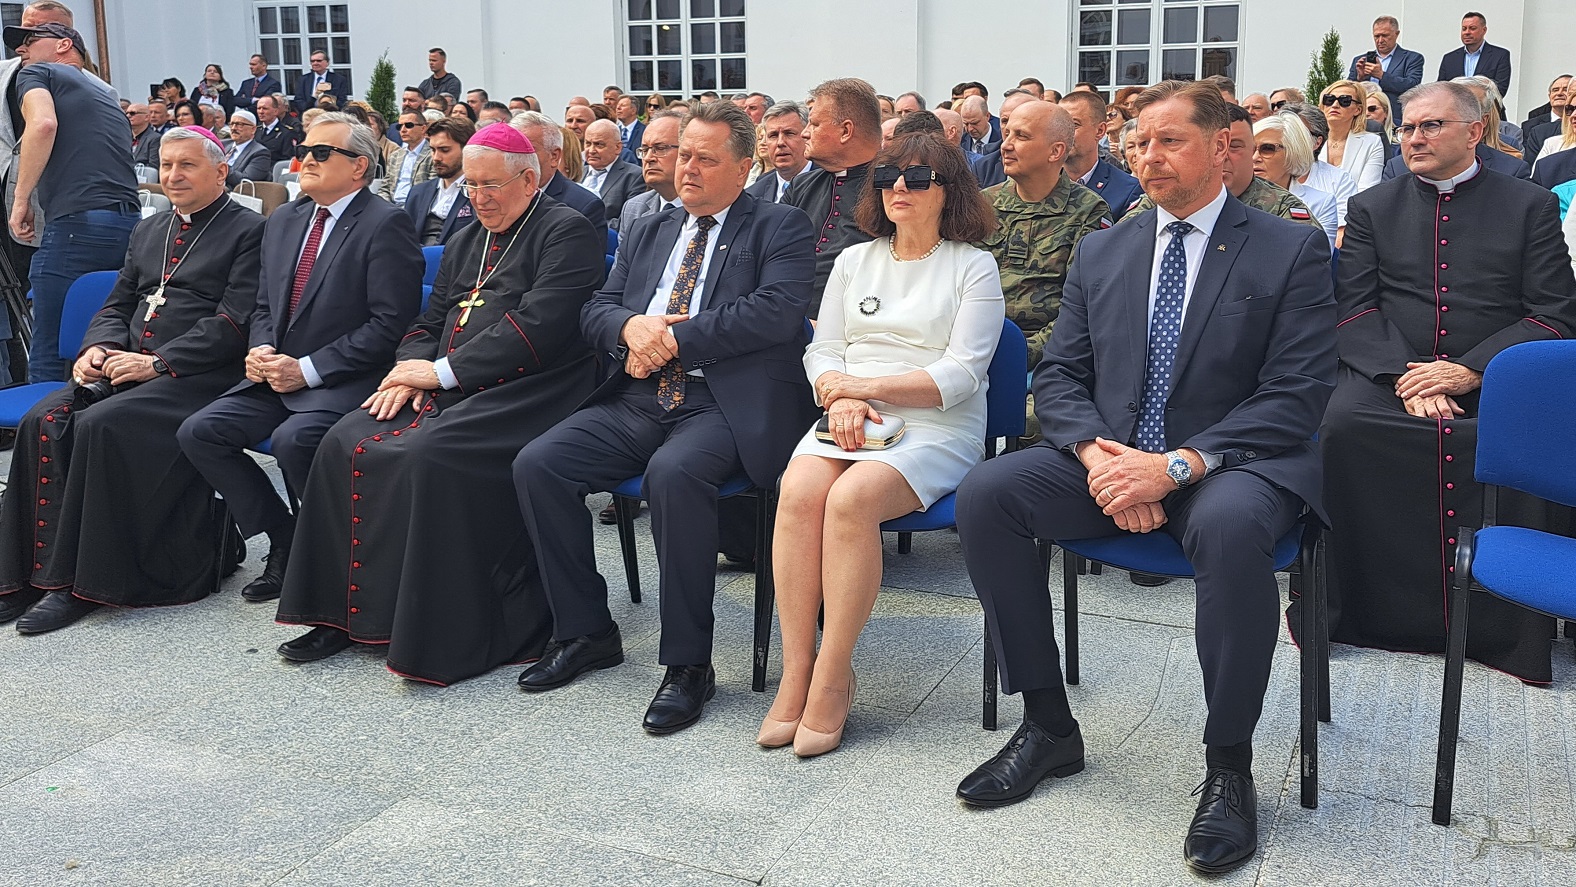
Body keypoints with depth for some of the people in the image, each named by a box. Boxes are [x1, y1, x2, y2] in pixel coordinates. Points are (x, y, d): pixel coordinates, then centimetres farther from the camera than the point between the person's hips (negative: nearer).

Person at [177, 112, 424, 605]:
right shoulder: (283, 220, 16)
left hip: (346, 380, -8)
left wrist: (307, 369, -17)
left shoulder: (386, 225, -9)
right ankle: (286, 542, 3)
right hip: (278, 375, 8)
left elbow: (390, 324, -16)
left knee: (293, 439, -33)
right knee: (198, 431, -9)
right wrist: (261, 349, -1)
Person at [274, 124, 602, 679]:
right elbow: (430, 320, 24)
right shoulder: (465, 242, 24)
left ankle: (444, 635, -23)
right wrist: (413, 369, 0)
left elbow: (538, 325, -16)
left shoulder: (566, 232, -2)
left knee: (430, 454, -32)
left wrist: (444, 371, -15)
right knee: (346, 443, -11)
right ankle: (347, 615, -5)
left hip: (521, 391, -8)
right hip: (450, 388, 8)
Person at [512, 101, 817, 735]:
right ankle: (585, 632, 1)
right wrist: (631, 326, -7)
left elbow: (775, 312, -13)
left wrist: (674, 338, -13)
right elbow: (595, 310, 17)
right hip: (638, 400, 6)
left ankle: (688, 663, -22)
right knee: (536, 463, -14)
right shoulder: (647, 233, 23)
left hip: (725, 403, -6)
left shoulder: (780, 229, 4)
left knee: (675, 472, -36)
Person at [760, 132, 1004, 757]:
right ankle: (795, 673, -24)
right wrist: (839, 398, -9)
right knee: (798, 491, -30)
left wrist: (865, 384, -11)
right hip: (848, 421, 4)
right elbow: (822, 350, 14)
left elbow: (961, 374, -4)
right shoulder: (854, 261, 20)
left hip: (937, 429, -3)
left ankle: (832, 679, -26)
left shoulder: (973, 267, 5)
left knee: (852, 499, -34)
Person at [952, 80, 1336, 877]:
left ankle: (1229, 765, -20)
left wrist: (1177, 466, -22)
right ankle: (1048, 726, -7)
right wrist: (1097, 456, -14)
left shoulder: (1290, 251, 0)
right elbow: (1058, 377, 9)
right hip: (1111, 459, 5)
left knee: (1231, 525, -39)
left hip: (1233, 464, -4)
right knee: (983, 494, -20)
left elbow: (1297, 396, -9)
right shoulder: (1100, 253, 13)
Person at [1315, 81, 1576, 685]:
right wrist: (1404, 376, -13)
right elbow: (1356, 308, 5)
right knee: (1341, 424, -30)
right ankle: (1331, 609, -19)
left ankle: (1507, 633, -19)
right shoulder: (1372, 208, 16)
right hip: (1391, 374, 1)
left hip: (1493, 383, -1)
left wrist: (1469, 370, -13)